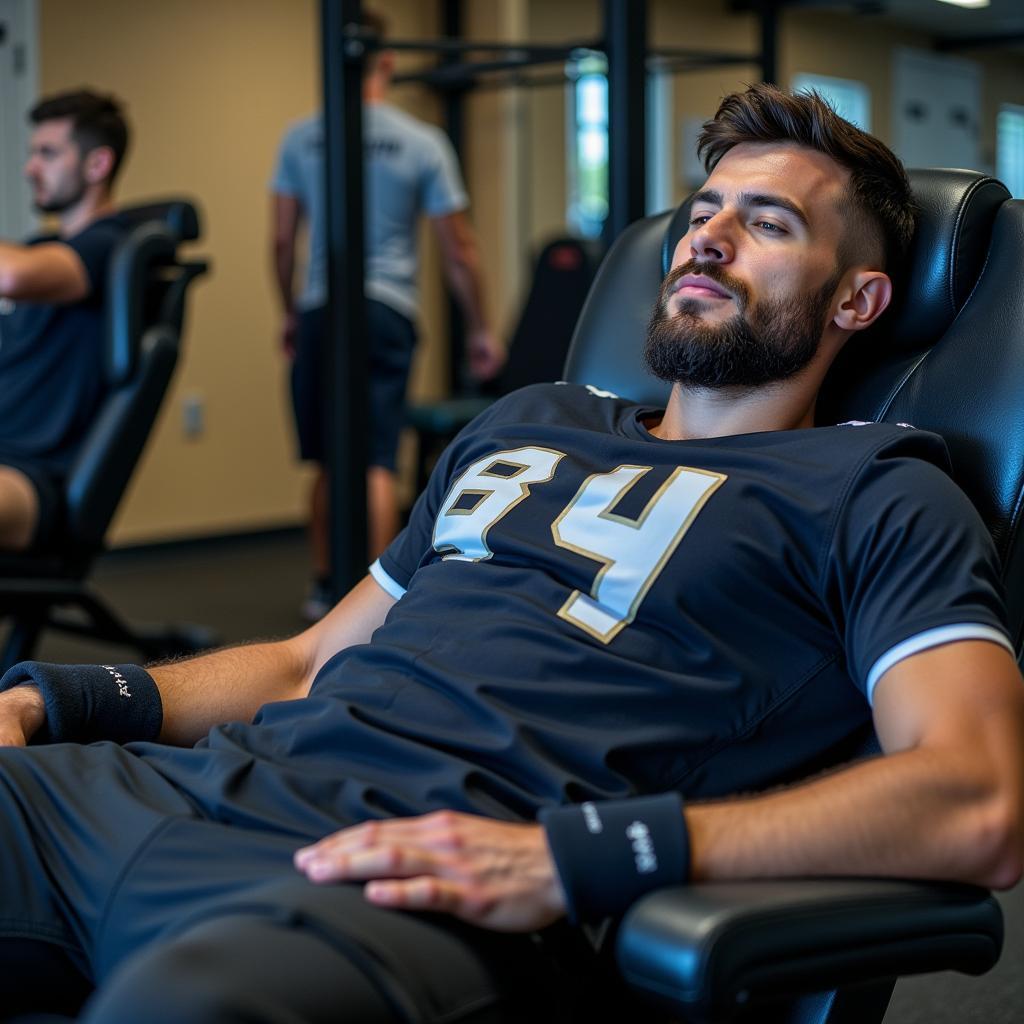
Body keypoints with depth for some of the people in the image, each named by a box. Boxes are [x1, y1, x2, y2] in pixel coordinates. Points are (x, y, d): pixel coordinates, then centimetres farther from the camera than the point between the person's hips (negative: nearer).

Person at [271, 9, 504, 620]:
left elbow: (283, 241, 7)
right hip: (388, 312, -2)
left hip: (321, 311, 2)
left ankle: (326, 590, 24)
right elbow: (459, 248, 2)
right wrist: (481, 328, 12)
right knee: (377, 462, -5)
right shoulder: (424, 143, -1)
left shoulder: (301, 139, 4)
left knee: (330, 461, 14)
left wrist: (289, 314, 21)